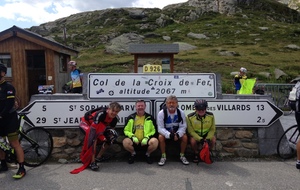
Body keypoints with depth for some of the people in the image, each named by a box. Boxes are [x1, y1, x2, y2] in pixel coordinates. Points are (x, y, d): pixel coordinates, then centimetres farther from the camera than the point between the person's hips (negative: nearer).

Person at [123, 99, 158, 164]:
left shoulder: (150, 118, 5)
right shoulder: (130, 118, 6)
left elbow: (154, 131, 5)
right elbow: (126, 130, 8)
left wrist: (147, 137, -11)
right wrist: (133, 136, -10)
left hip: (145, 142, 0)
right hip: (134, 142, 1)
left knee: (155, 141, -31)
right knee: (125, 141, -31)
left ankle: (148, 154, 3)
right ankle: (133, 153, 4)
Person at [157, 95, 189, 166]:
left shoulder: (181, 113, -11)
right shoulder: (161, 113, -18)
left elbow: (183, 126, -10)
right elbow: (160, 128, -18)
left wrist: (178, 134, -30)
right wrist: (169, 135, -34)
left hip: (177, 133, 2)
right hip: (165, 133, -1)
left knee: (185, 137, -24)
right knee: (160, 137, -31)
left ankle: (182, 156, -2)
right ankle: (163, 156, -11)